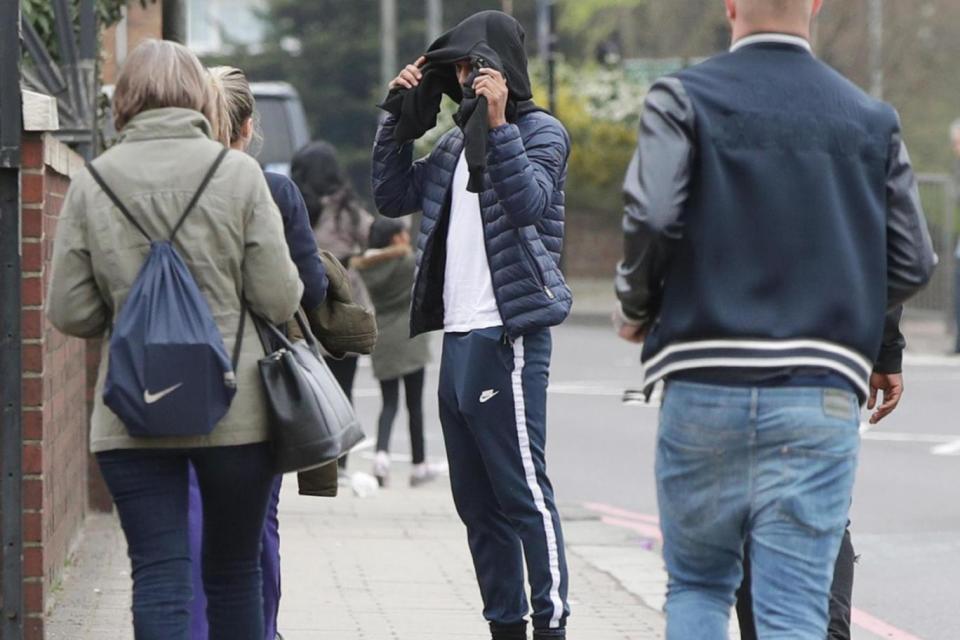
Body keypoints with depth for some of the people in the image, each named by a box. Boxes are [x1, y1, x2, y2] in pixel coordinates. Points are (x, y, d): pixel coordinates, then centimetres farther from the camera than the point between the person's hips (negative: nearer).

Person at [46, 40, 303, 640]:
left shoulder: (92, 183, 0)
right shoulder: (238, 173, -4)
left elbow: (70, 313, 1)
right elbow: (279, 299, -5)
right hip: (235, 409, 0)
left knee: (159, 576, -1)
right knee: (235, 573, 13)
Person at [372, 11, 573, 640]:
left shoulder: (541, 132, -3)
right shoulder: (459, 142, 19)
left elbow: (528, 202, -20)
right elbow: (394, 197, 18)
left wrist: (498, 123, -25)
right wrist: (399, 115, 11)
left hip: (508, 336, -8)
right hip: (458, 336, 8)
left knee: (522, 491, -11)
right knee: (476, 500, 10)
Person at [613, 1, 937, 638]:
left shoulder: (683, 100, -1)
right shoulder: (872, 119, 7)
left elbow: (652, 219, -15)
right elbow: (913, 263, 5)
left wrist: (637, 309, 5)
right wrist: (881, 349, 23)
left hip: (705, 385, -1)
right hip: (823, 393, 1)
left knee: (697, 583, 16)